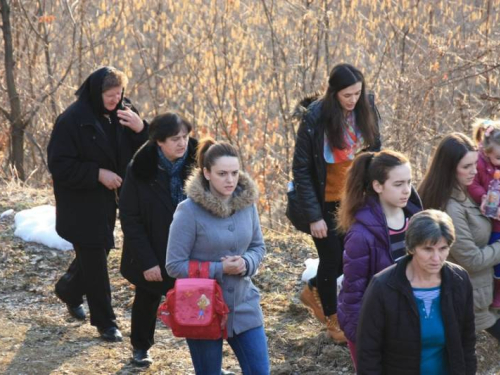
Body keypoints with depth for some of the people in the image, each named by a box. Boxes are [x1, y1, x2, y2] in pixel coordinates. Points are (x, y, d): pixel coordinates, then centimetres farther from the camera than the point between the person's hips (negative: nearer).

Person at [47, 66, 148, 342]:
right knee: (94, 260, -1)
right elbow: (59, 166, -18)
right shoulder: (72, 120, -18)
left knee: (99, 250, 20)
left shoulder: (124, 113, -1)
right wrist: (98, 174, -23)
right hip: (81, 205, -6)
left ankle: (68, 290, 46)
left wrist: (140, 129, -19)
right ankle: (105, 322, 10)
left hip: (108, 200, 6)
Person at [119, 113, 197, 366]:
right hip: (152, 252, -1)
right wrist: (147, 261, -18)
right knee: (147, 301, 19)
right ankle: (140, 347, 42)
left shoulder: (195, 163, -12)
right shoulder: (140, 170, -18)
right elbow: (130, 219, -15)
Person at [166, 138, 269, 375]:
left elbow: (258, 246, 10)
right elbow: (174, 265, -14)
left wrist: (246, 263, -12)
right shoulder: (189, 211, -17)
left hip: (244, 306, 4)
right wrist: (219, 269, -21)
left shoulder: (246, 202, -3)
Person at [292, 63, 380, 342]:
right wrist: (314, 216, -17)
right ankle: (333, 321, 30)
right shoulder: (315, 120, -22)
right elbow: (301, 170, -16)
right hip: (326, 203, -5)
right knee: (332, 259, 7)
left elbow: (374, 153, 7)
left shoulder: (365, 113, -8)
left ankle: (313, 291, 41)